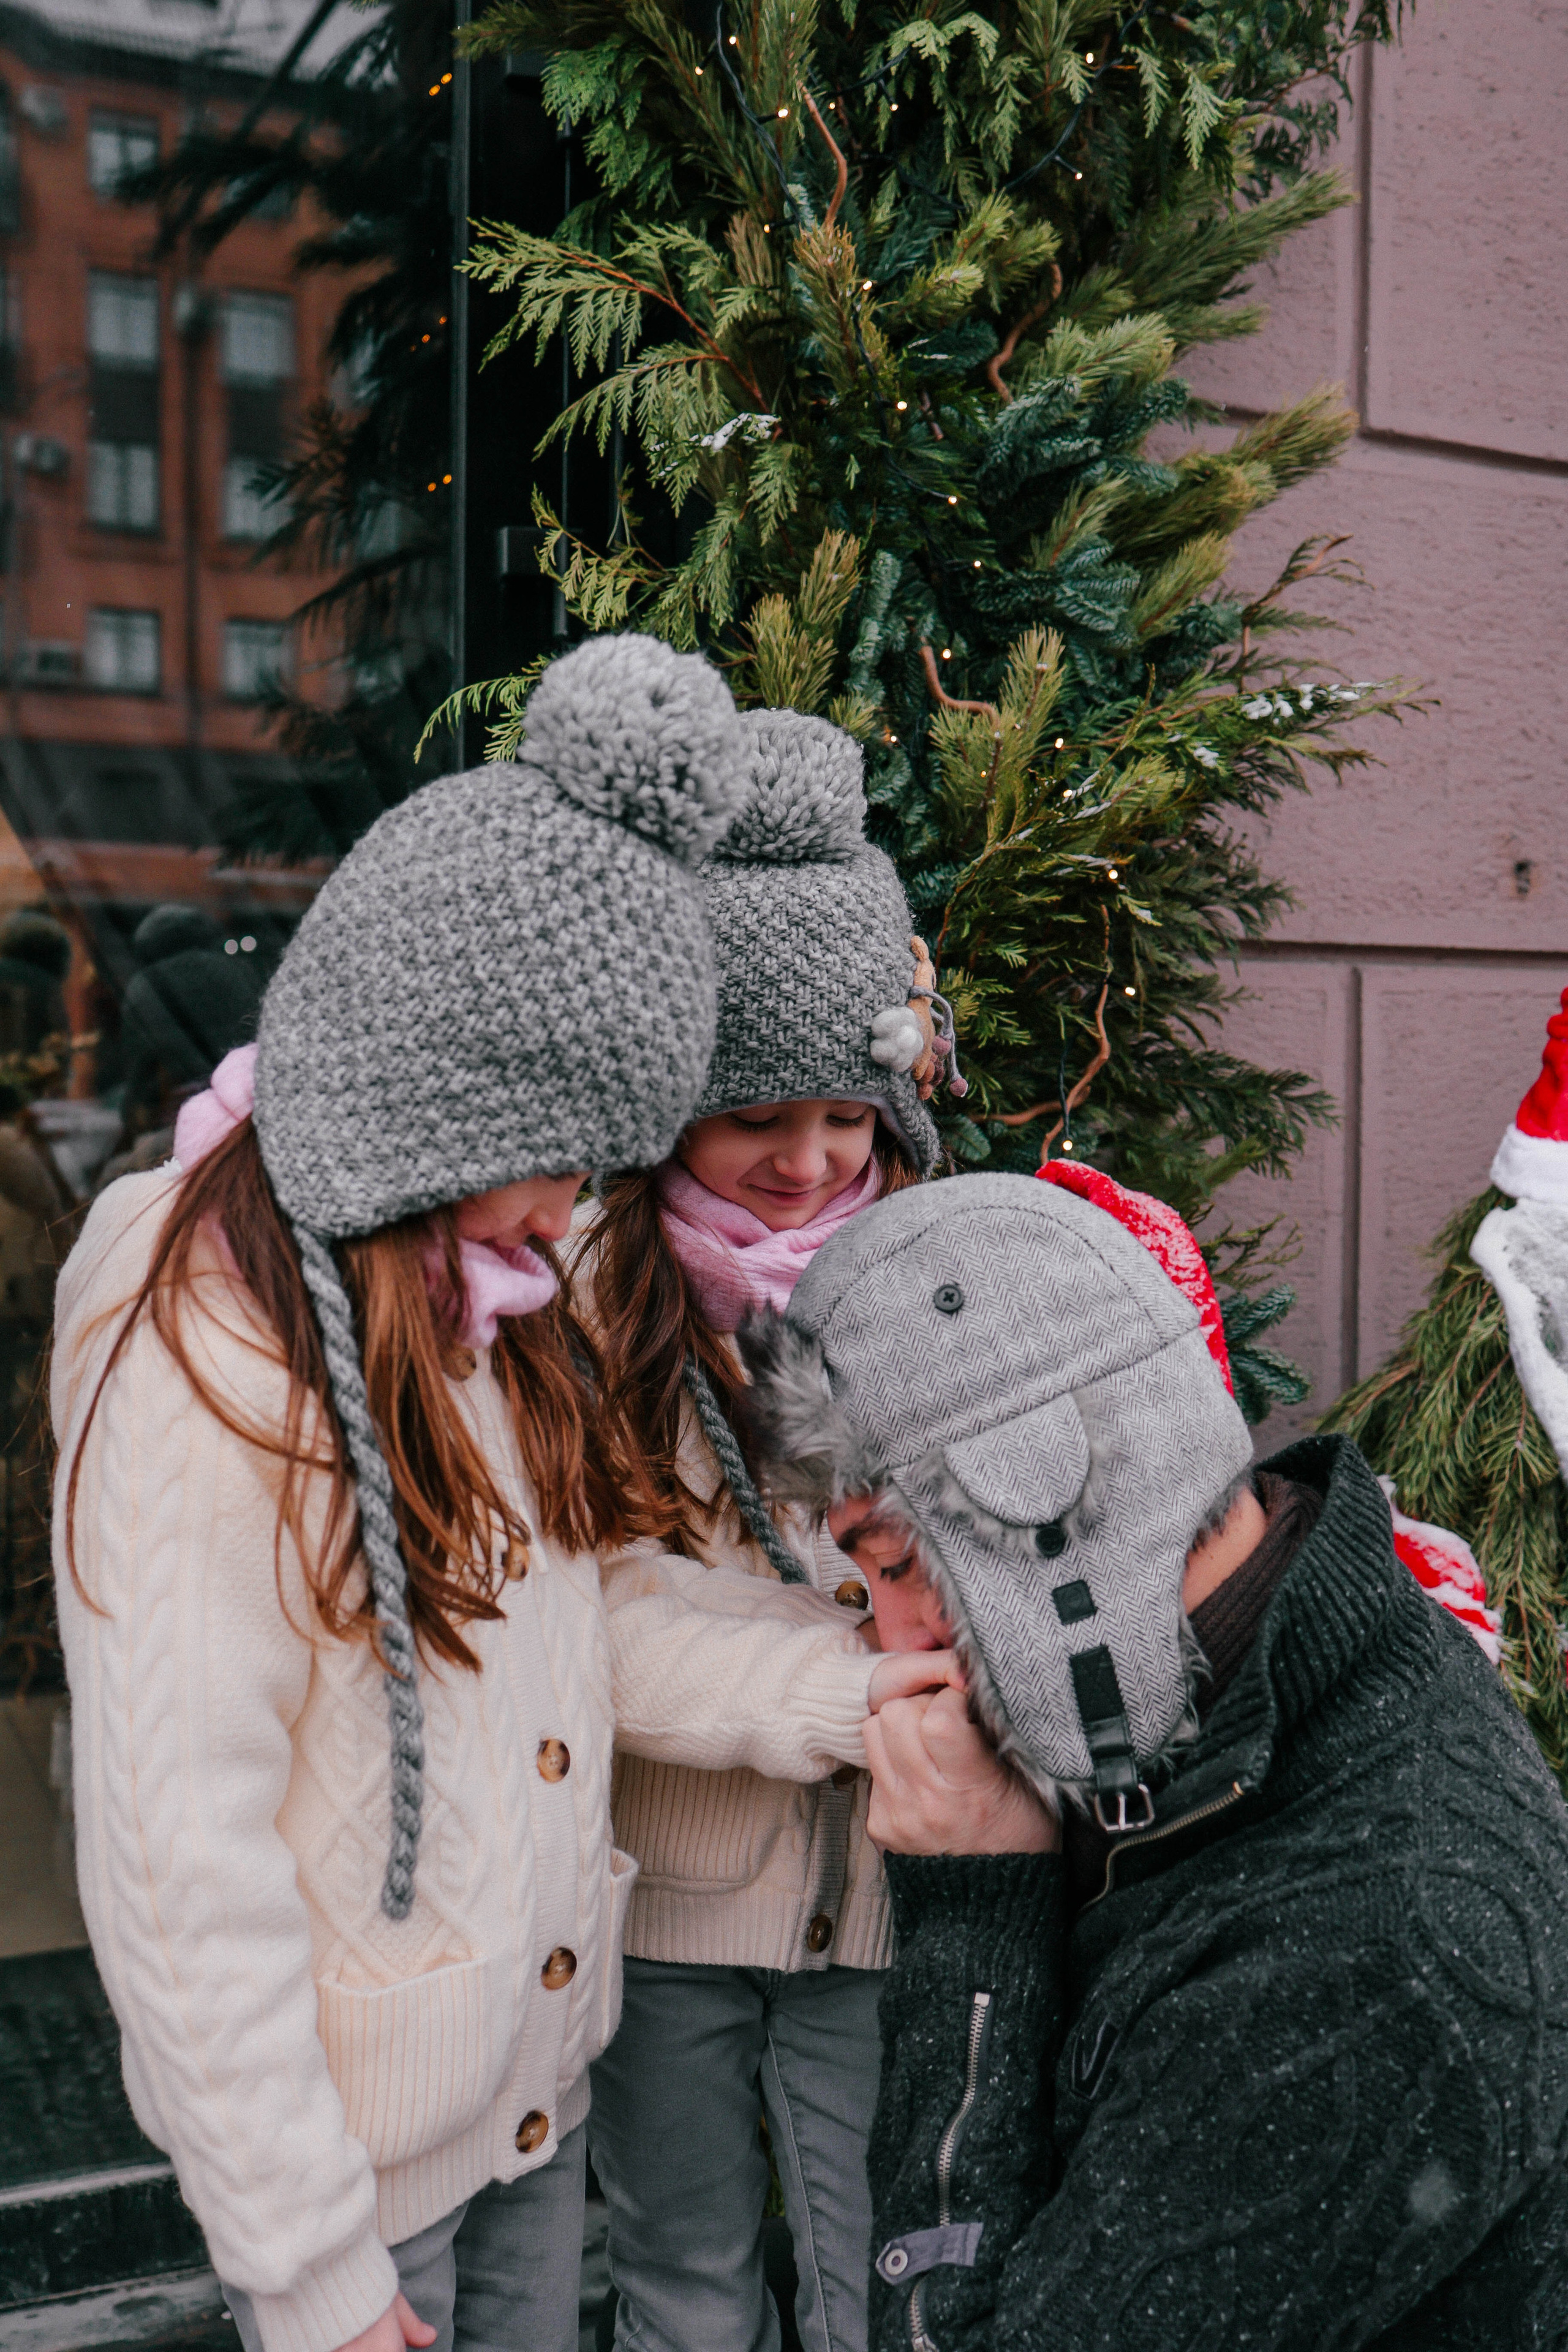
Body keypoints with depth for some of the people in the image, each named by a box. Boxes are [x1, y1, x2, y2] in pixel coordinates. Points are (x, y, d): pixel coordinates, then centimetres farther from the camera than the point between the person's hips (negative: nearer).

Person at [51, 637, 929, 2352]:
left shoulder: (484, 1302, 1)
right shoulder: (207, 1366, -25)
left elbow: (571, 1626, 2)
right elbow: (181, 1870, -23)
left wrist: (846, 1695, -9)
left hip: (540, 2075, 7)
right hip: (352, 2139, -7)